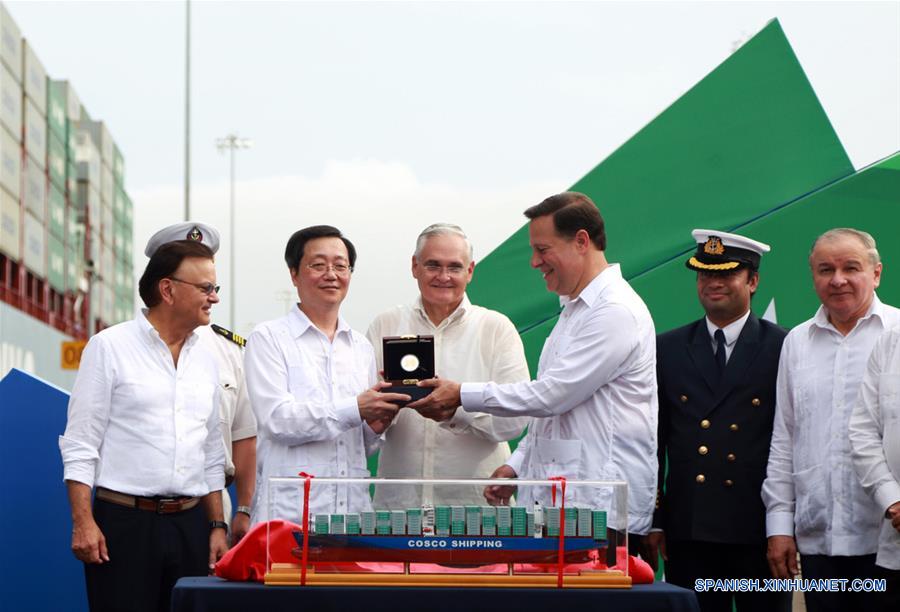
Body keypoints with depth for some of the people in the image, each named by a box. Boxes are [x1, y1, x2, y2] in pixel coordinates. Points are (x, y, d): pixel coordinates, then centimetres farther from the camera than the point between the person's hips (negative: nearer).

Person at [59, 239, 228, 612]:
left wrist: (217, 525, 12)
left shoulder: (204, 361, 14)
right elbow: (79, 443, -6)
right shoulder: (110, 347, -3)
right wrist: (83, 523, -13)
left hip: (190, 524, 5)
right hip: (125, 522, -5)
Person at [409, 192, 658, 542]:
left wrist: (462, 395, -10)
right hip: (551, 500, 9)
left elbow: (551, 395, -16)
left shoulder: (616, 312, -12)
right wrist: (517, 464, 18)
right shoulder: (574, 310, 22)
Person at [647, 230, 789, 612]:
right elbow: (654, 440, 10)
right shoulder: (667, 348, 9)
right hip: (688, 533, 3)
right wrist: (653, 522, 6)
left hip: (759, 531, -2)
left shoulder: (784, 349, -1)